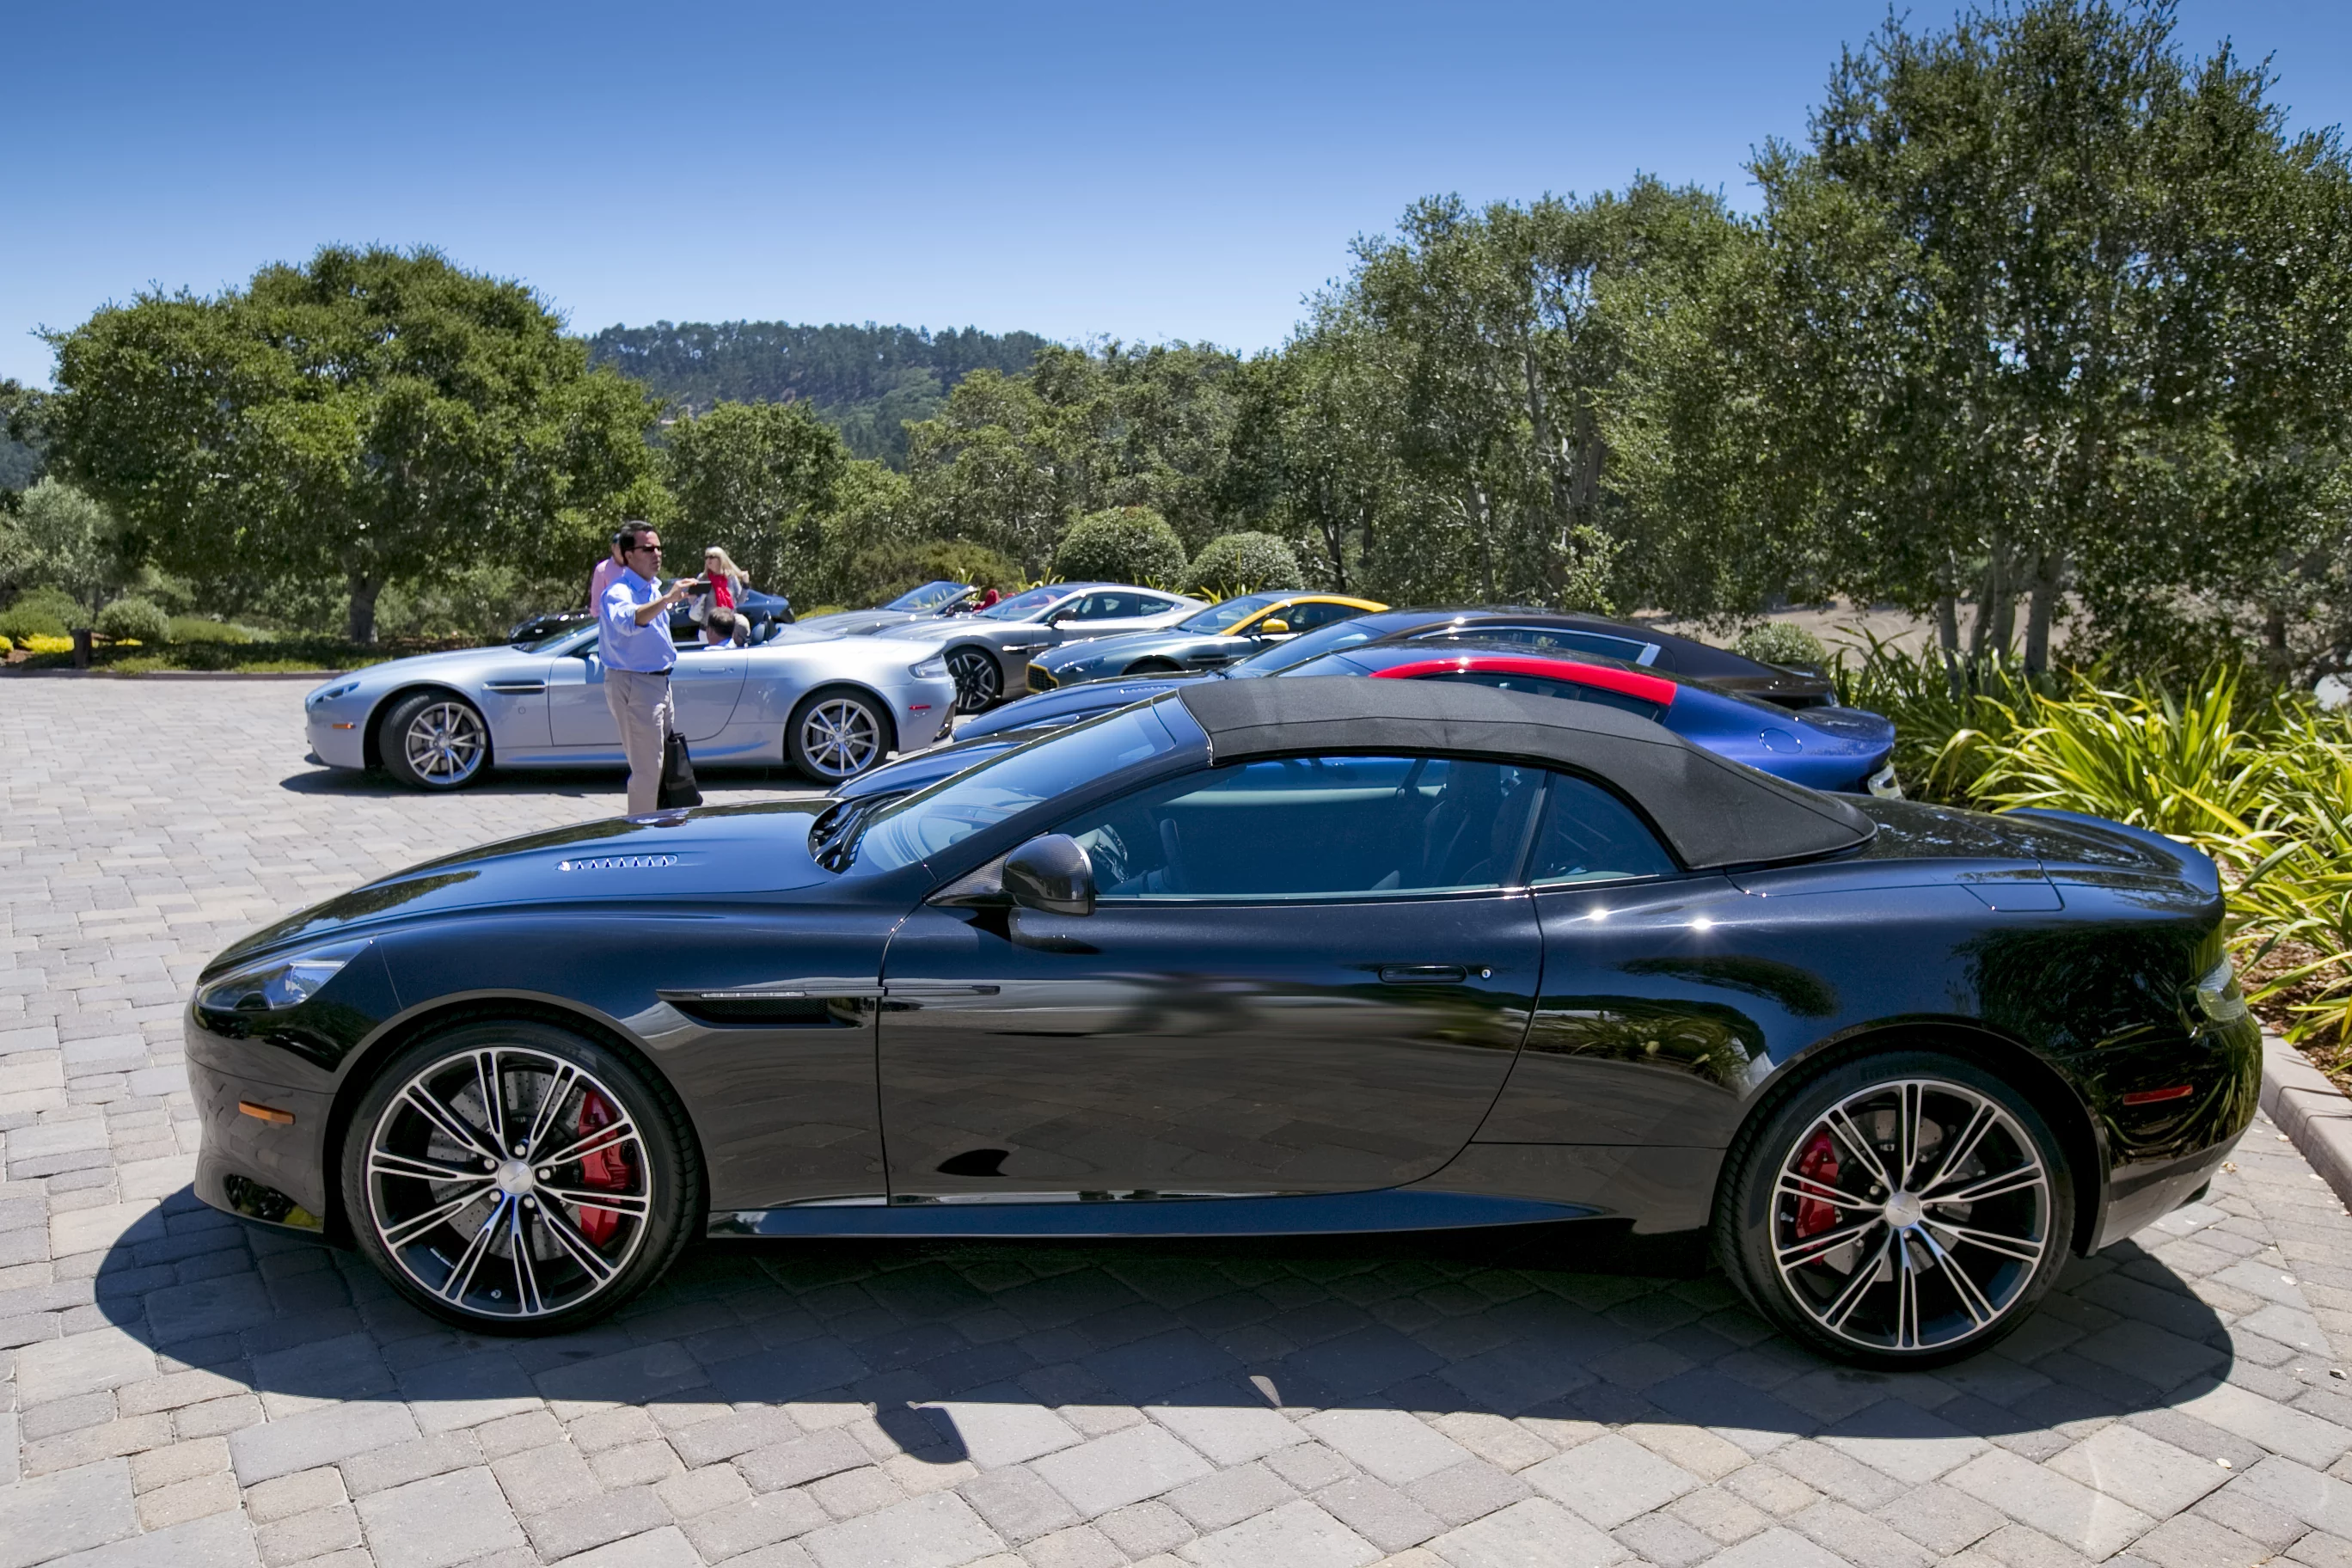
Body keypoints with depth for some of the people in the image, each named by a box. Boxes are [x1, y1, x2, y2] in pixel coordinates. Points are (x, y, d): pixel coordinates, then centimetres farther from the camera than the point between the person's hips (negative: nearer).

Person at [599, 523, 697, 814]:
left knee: (665, 764, 18)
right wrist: (667, 599, -53)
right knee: (647, 769, -9)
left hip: (658, 681, 10)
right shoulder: (619, 592, -18)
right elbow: (629, 621, -43)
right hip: (633, 684, -10)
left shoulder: (652, 588, 12)